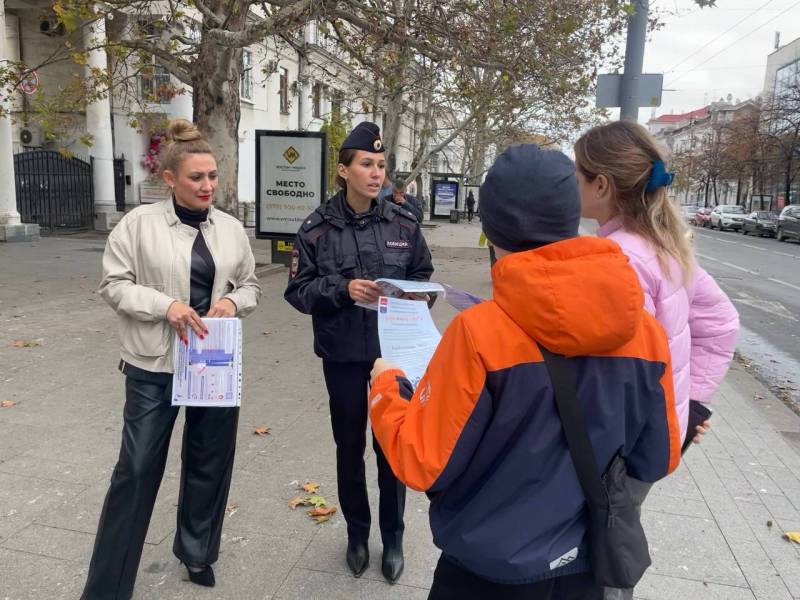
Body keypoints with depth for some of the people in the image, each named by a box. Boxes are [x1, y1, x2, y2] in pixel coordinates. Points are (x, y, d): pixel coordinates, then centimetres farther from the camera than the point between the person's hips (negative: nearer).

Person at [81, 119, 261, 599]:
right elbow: (114, 284, -5)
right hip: (154, 365, -3)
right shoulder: (140, 222, -7)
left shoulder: (232, 229, 4)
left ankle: (197, 552, 39)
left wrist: (233, 300, -10)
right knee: (138, 468, 3)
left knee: (209, 463, 16)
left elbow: (251, 285, 12)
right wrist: (164, 305, -20)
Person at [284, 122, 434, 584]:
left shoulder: (404, 222, -2)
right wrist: (343, 289, -19)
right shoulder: (318, 228, -6)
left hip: (394, 351, 1)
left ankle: (393, 537, 32)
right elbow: (298, 290, -3)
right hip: (343, 354, 0)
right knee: (350, 446, 15)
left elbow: (423, 277, 8)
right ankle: (357, 533, 37)